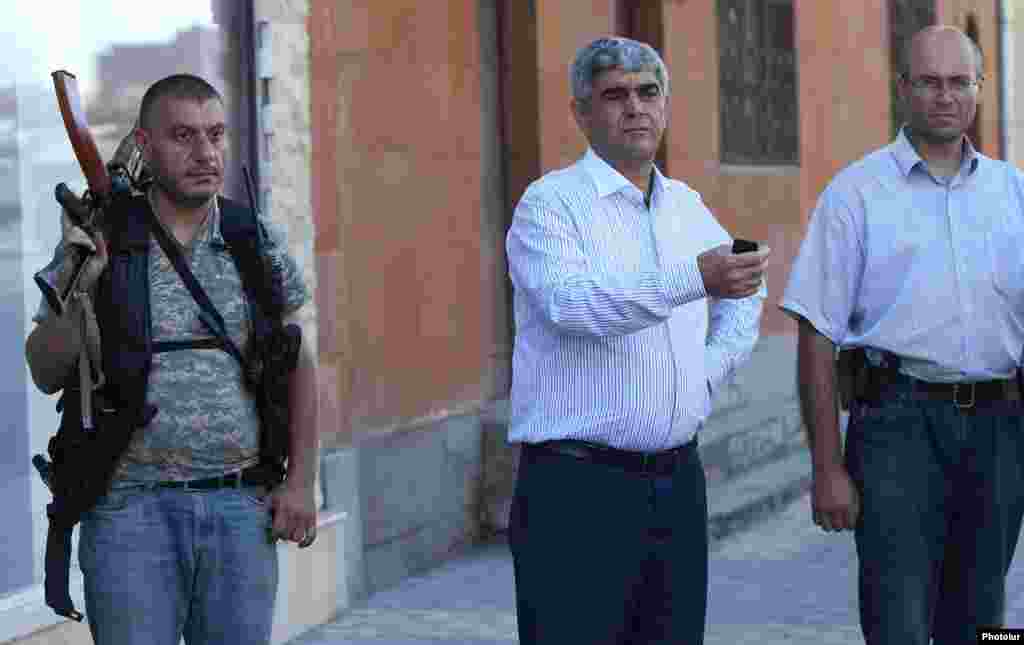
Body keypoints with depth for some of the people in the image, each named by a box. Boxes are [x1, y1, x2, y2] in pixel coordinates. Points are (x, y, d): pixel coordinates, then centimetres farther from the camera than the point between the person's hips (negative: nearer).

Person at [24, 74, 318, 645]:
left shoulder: (259, 244, 7)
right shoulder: (98, 241, 1)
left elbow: (297, 367, 12)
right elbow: (47, 373, 0)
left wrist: (301, 481, 4)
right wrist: (77, 288, -16)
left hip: (240, 509, 2)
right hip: (131, 510, -2)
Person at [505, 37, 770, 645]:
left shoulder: (687, 205, 15)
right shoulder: (551, 201, -5)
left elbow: (745, 295, 32)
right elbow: (570, 302, -25)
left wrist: (709, 370, 13)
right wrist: (695, 279, -36)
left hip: (677, 479, 6)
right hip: (577, 481, -6)